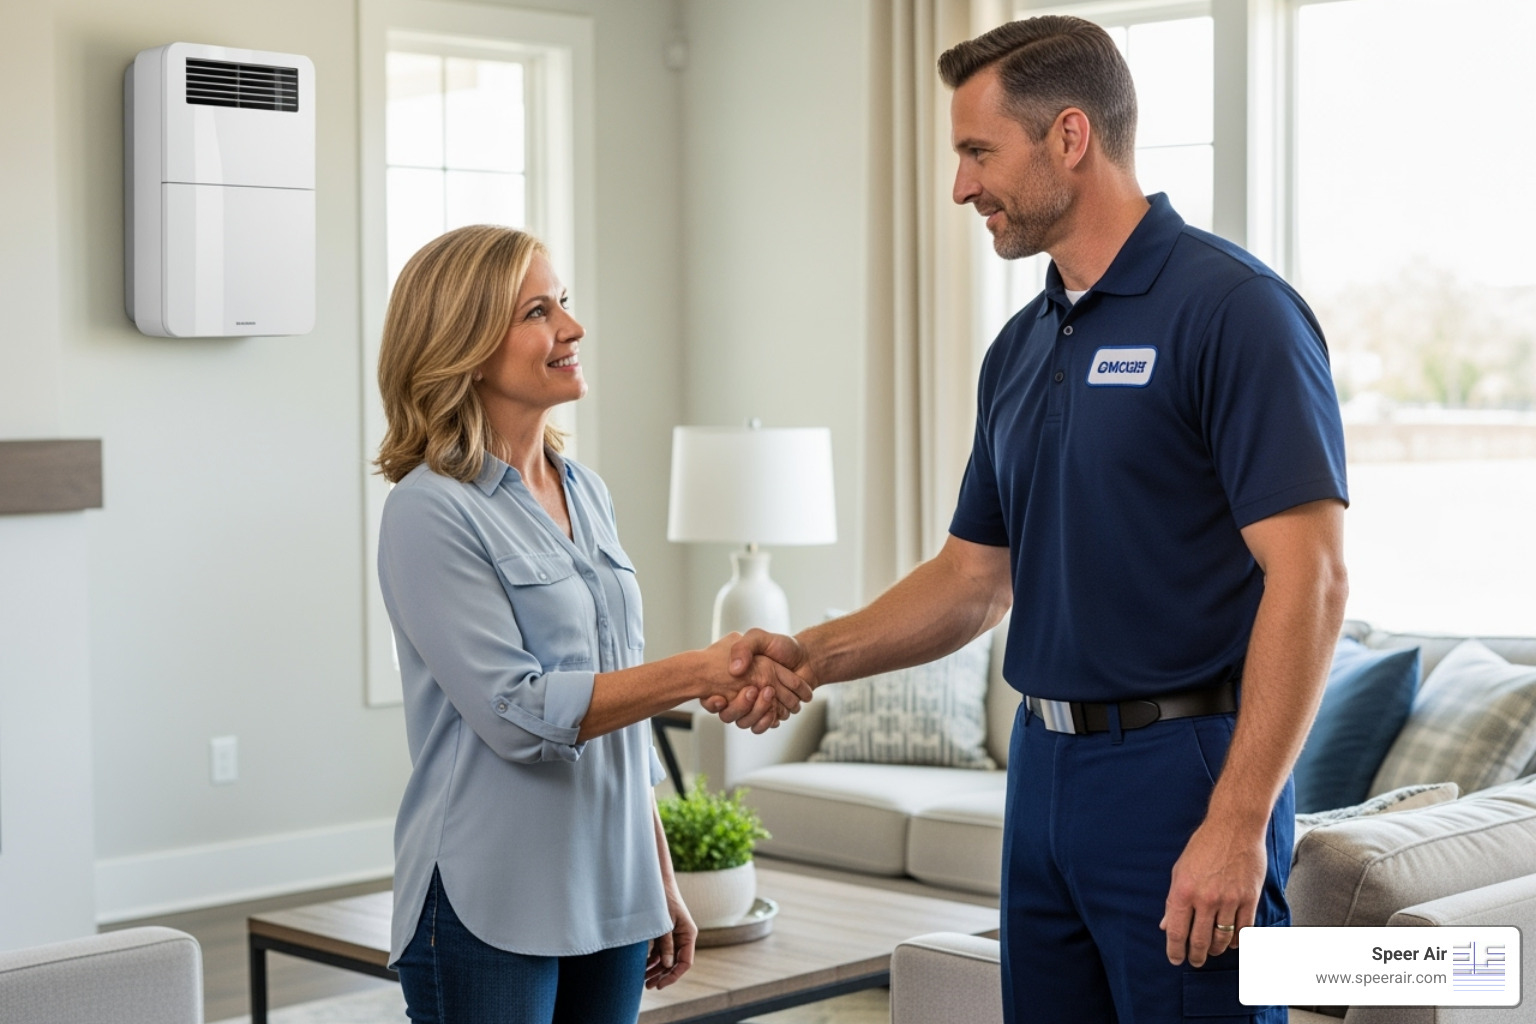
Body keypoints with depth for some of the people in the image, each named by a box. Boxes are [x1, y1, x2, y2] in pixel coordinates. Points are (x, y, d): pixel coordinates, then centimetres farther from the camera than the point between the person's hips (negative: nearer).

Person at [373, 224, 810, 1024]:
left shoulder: (586, 495, 11)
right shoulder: (431, 512, -11)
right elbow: (518, 712, -17)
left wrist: (662, 885, 16)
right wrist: (701, 673, -21)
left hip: (609, 901, 6)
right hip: (489, 912, -6)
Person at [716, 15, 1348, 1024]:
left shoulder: (1230, 308, -12)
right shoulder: (1019, 349, 13)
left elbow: (1310, 575, -18)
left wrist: (1240, 823, -22)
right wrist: (812, 655, 5)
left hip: (1185, 777, -8)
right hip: (1046, 770, 8)